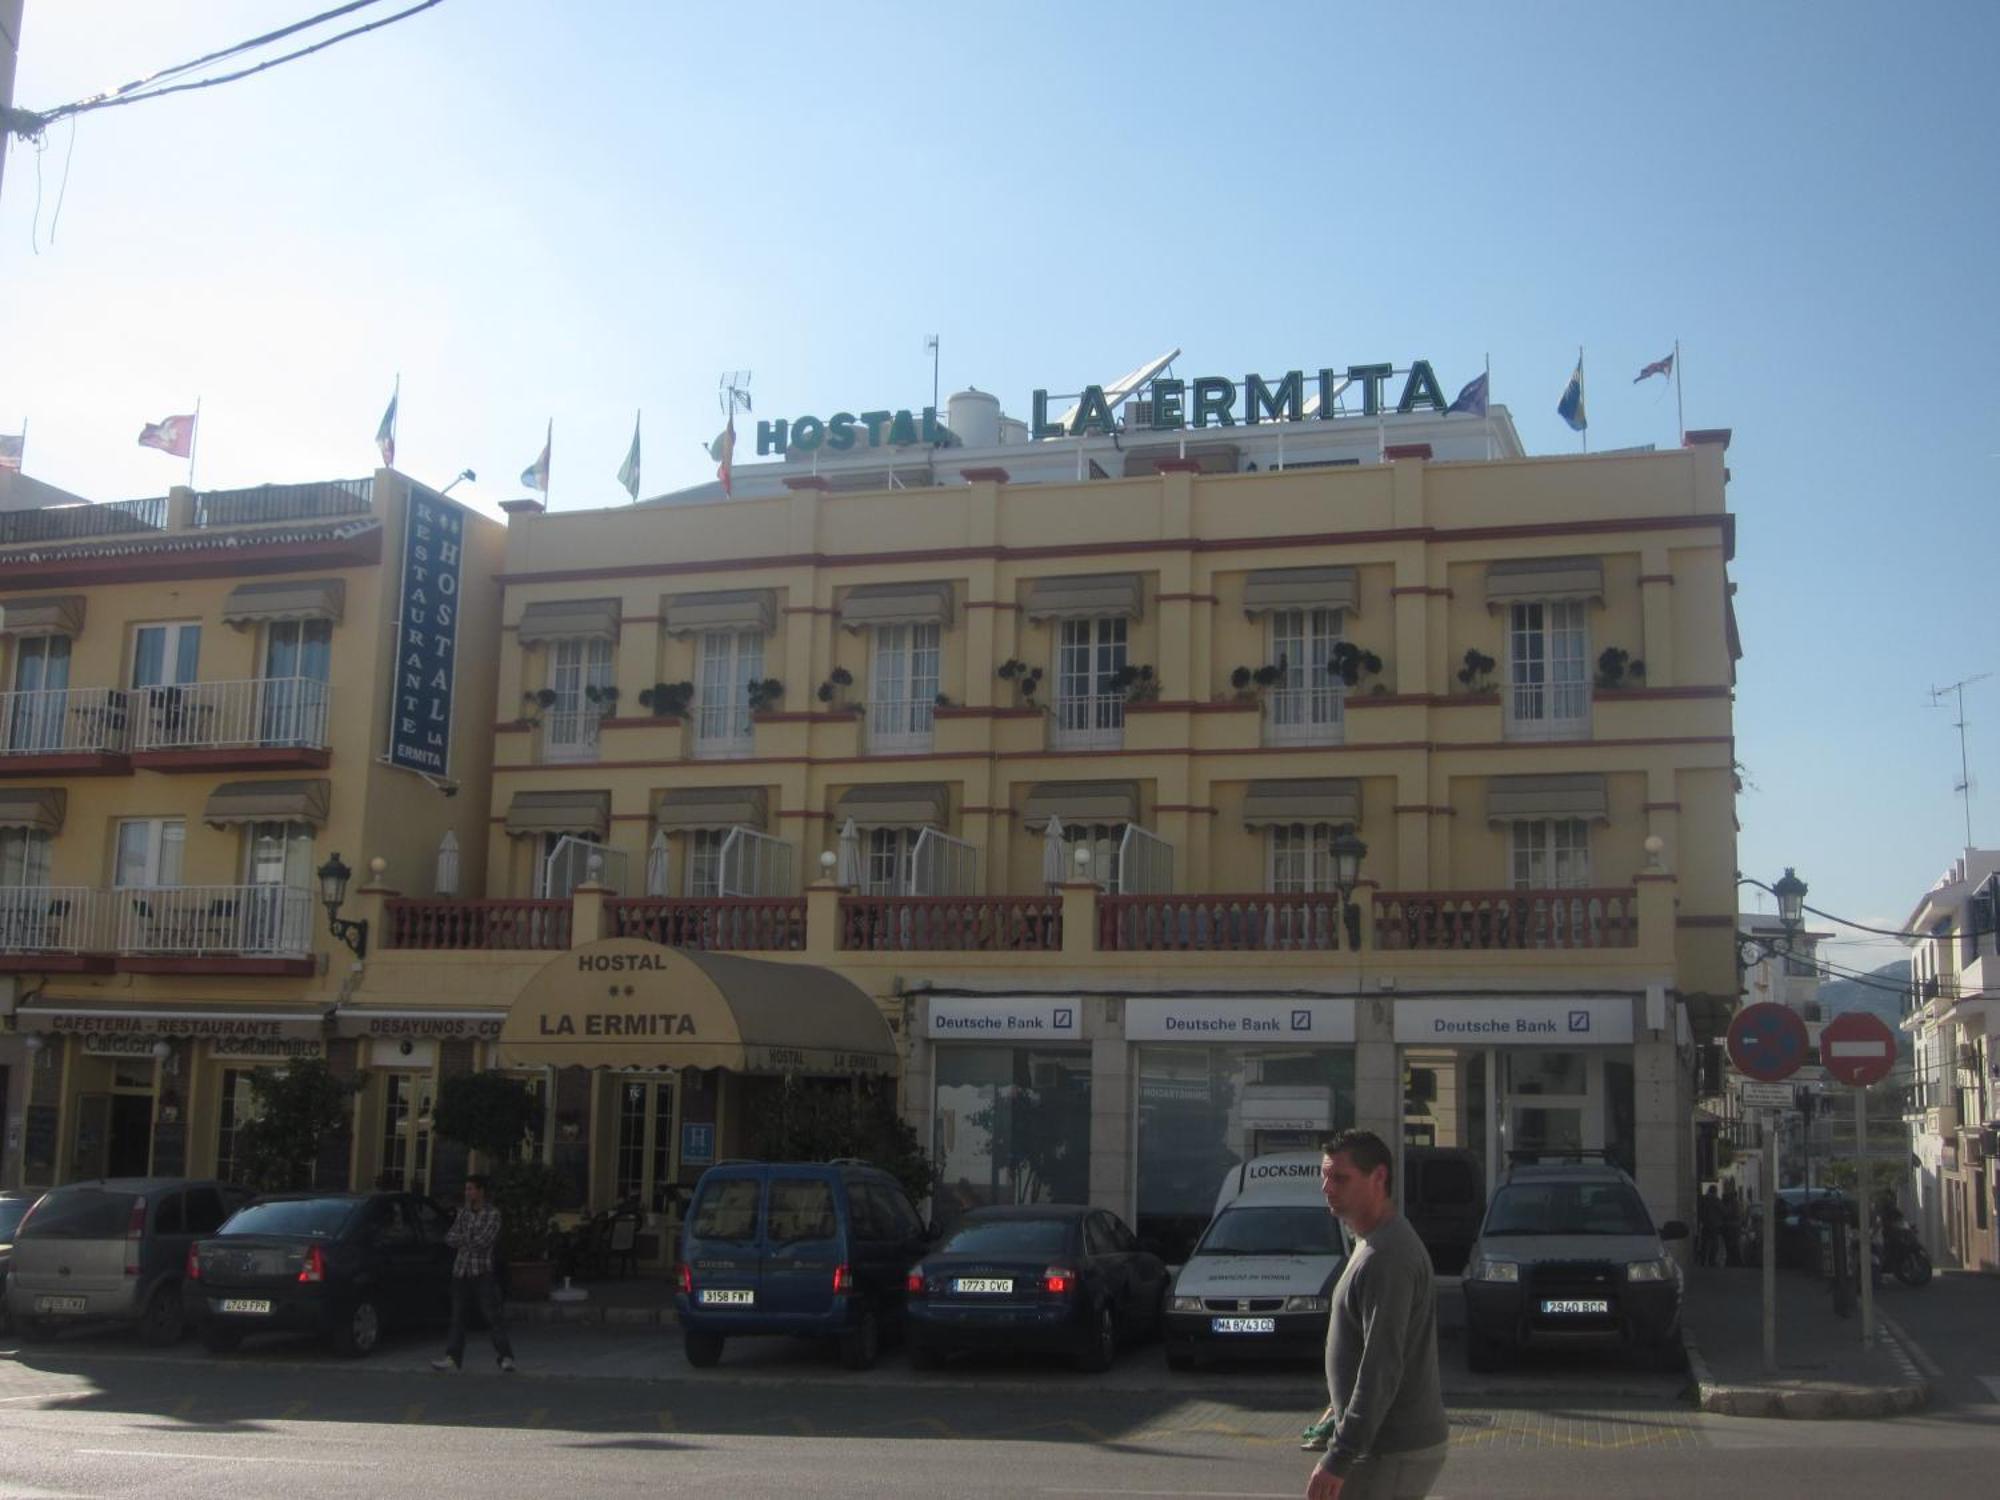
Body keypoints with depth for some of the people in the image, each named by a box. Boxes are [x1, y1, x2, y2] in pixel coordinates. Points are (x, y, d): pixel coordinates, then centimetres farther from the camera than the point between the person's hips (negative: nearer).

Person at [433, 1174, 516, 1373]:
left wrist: (462, 1239, -4)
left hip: (483, 1273, -5)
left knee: (493, 1316, -8)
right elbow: (450, 1239, 5)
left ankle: (506, 1358, -8)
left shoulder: (493, 1214, -4)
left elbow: (484, 1240, -16)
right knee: (458, 1317, 7)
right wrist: (471, 1239, -11)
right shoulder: (463, 1213, 12)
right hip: (461, 1272, 5)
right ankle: (453, 1357, 13)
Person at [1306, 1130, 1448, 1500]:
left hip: (1393, 1455, -10)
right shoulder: (1374, 1244, 14)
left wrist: (1338, 1458, -26)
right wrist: (1340, 1426, 24)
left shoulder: (1387, 1258, -20)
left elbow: (1382, 1368, -25)